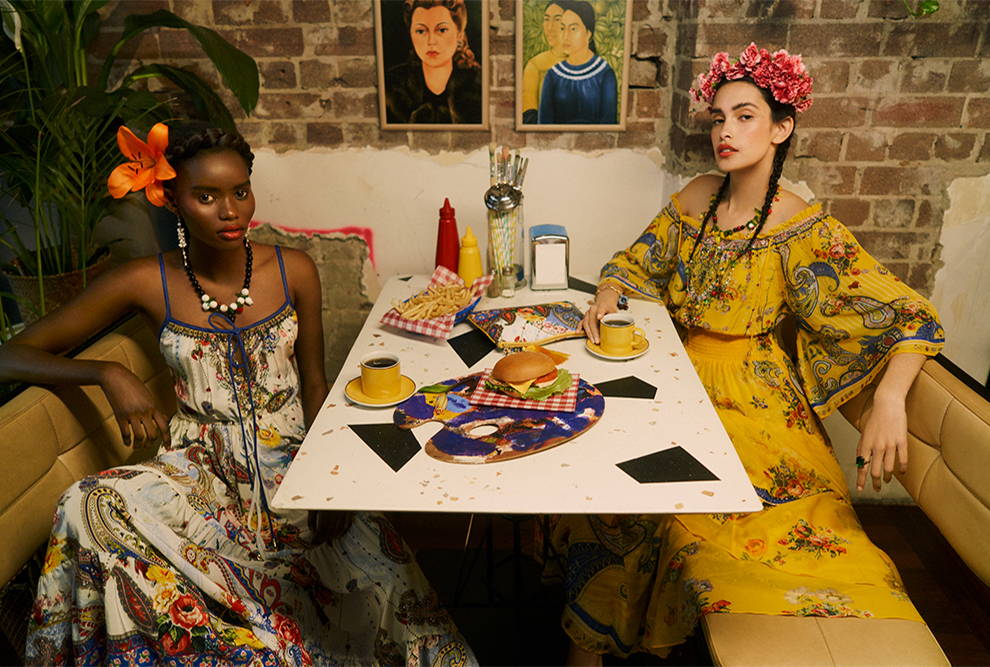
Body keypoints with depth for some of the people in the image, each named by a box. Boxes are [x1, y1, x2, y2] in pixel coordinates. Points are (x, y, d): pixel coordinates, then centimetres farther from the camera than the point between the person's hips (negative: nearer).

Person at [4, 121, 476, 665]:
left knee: (385, 583, -28)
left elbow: (314, 385, 7)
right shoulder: (146, 284, -3)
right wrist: (109, 374, -19)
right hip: (202, 470, 1)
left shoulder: (294, 272, 1)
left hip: (293, 457, 0)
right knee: (92, 507, -31)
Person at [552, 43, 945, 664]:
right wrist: (606, 299, -8)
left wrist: (889, 400, -28)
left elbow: (910, 316, -10)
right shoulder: (696, 198, 4)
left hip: (751, 397, -3)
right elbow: (635, 263, 15)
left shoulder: (805, 230, -11)